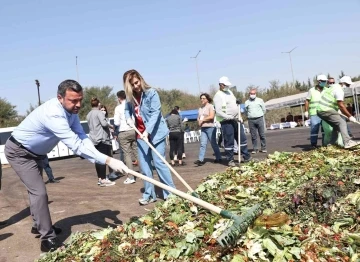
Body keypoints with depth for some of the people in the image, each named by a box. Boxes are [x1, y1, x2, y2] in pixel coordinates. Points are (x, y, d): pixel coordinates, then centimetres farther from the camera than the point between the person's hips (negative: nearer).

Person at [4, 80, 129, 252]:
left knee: (36, 189, 22)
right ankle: (48, 239, -4)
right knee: (39, 192, -14)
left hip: (35, 152, 9)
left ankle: (39, 225, 40)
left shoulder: (70, 110, -11)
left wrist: (97, 159, -34)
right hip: (19, 152, -9)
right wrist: (108, 161, -47)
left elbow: (82, 137, -17)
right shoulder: (53, 114, -40)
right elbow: (77, 145, -45)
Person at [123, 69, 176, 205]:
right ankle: (149, 194, 17)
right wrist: (128, 118, -3)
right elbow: (127, 109, 20)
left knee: (159, 163, -6)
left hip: (155, 133, -5)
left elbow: (155, 113, -18)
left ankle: (171, 193, 4)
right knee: (144, 165, 7)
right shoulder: (131, 97, 4)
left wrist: (147, 131, -28)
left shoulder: (151, 93, -11)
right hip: (140, 134, 6)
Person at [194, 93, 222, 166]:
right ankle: (200, 159, -8)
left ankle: (218, 158, 12)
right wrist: (199, 121, 2)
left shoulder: (210, 106, -3)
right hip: (203, 128, 6)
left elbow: (211, 116, -15)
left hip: (210, 127, -6)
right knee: (202, 144, -2)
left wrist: (202, 120, -9)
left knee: (213, 143, 0)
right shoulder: (200, 108, 18)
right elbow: (198, 117, 25)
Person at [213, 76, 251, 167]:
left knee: (242, 138, 11)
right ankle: (230, 160, 10)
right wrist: (230, 117, -22)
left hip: (236, 120, 8)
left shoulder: (229, 92, 15)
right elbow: (218, 112, -18)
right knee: (229, 142, -1)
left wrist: (239, 117, 15)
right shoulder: (218, 96, -11)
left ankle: (246, 157, 22)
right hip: (226, 122, -8)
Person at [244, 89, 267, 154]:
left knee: (262, 134, 0)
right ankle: (255, 149, 8)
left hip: (259, 119, -1)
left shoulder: (260, 100, 7)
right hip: (251, 120, 1)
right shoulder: (247, 102, 8)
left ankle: (263, 148, 7)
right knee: (253, 135, 2)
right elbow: (245, 111, 16)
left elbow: (264, 110, 12)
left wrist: (260, 115, 11)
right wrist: (249, 116, 9)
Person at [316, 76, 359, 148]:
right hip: (326, 110, -10)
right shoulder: (339, 90, -10)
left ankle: (331, 144, 13)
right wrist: (350, 116, -12)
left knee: (336, 126, 16)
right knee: (342, 123, -15)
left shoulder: (334, 87, 21)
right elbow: (341, 106, -16)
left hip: (320, 110, 10)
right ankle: (347, 142, -27)